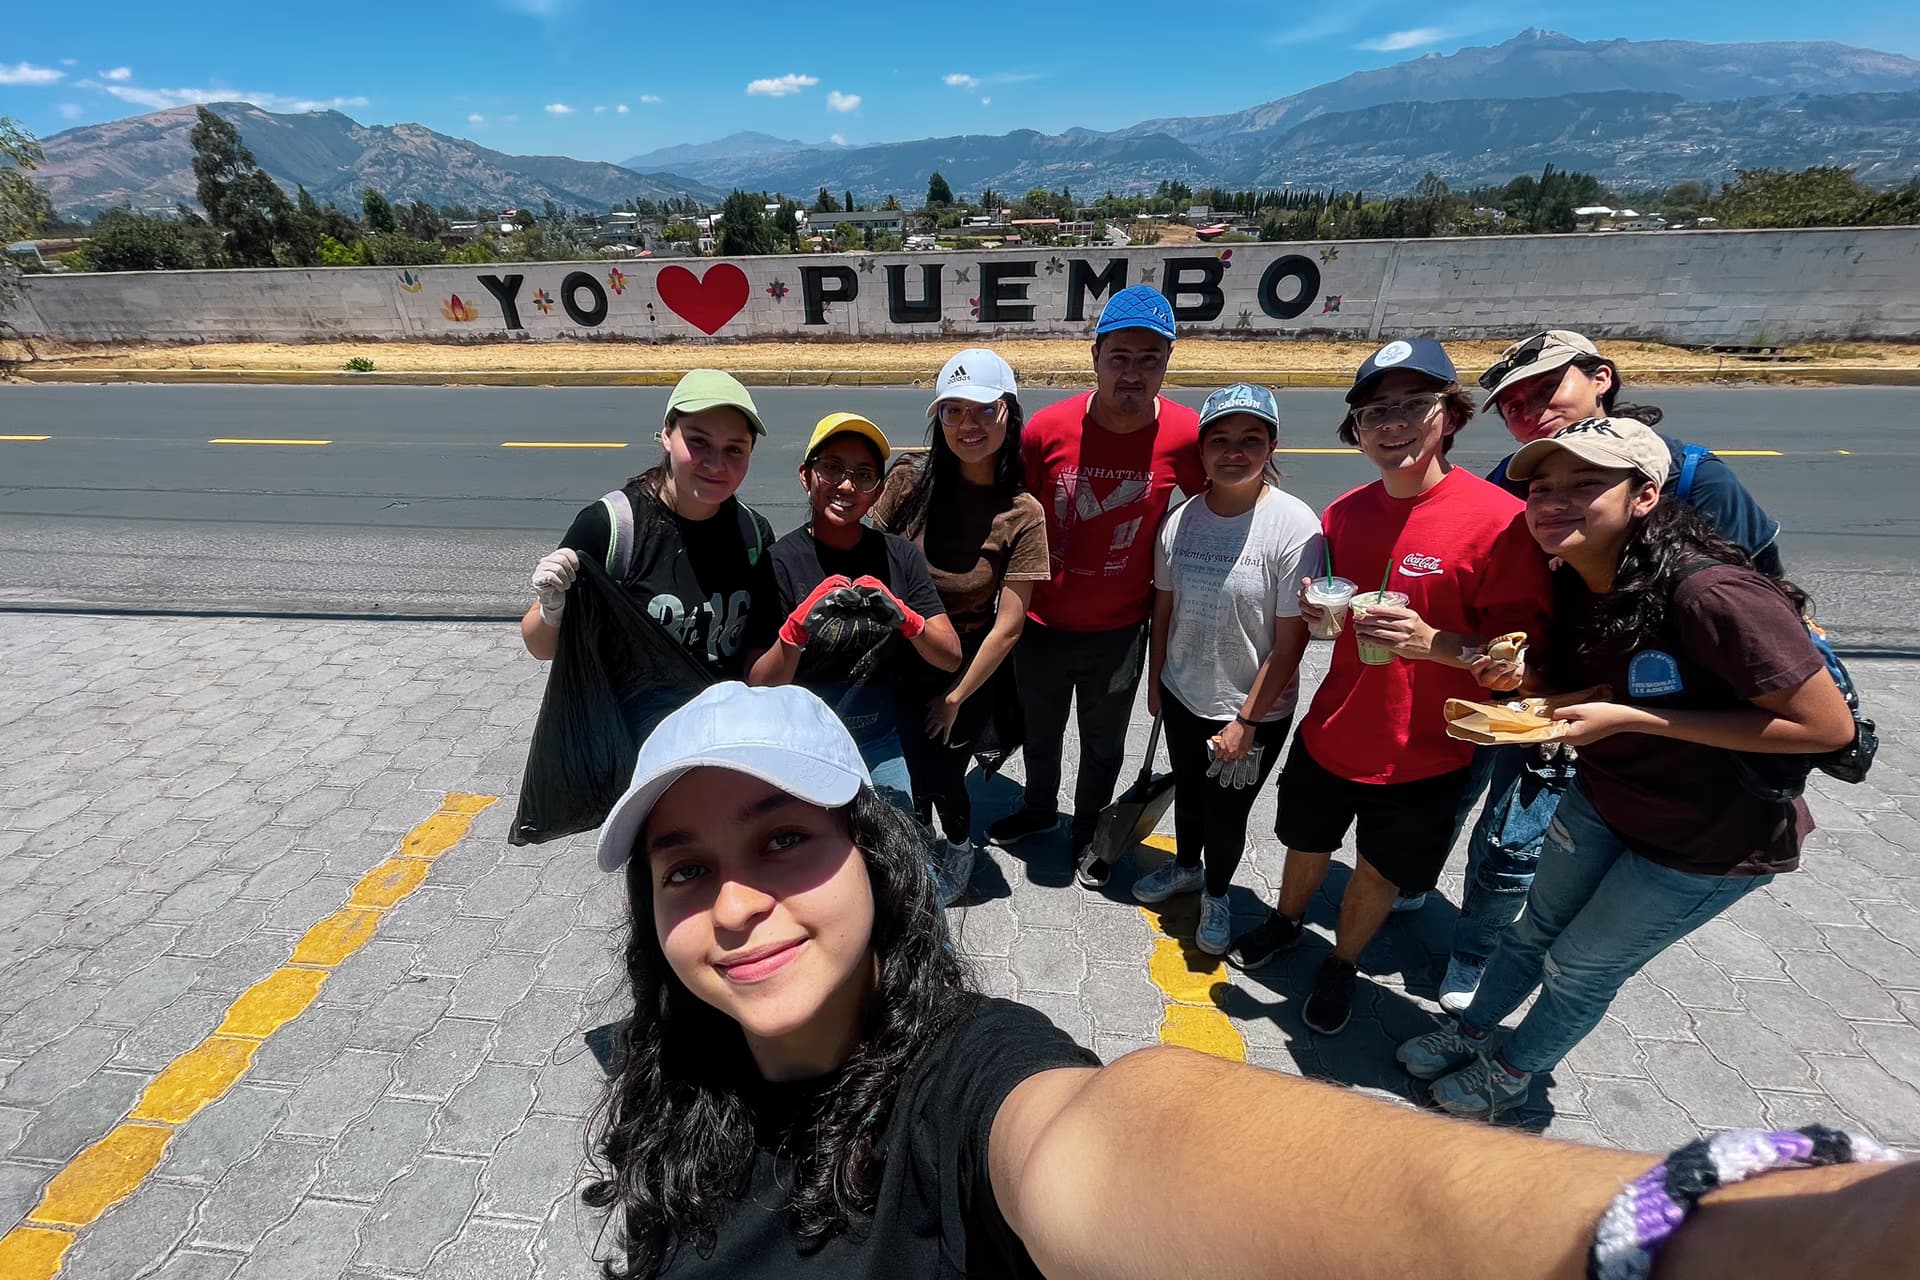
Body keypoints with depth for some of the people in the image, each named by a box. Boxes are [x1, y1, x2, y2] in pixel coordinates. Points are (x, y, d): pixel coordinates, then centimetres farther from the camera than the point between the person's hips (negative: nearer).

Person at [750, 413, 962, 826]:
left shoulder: (900, 556, -3)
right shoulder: (780, 560, -12)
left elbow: (951, 657, -8)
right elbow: (761, 687, -16)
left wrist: (903, 617, -27)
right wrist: (799, 626, -34)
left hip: (881, 746, 3)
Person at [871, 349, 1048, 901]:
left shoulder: (1022, 514, -15)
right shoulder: (908, 483, -13)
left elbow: (1008, 625, -13)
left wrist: (956, 696, -10)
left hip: (967, 672, -1)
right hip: (898, 665, 2)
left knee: (940, 778, 9)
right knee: (905, 778, 15)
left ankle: (960, 849, 46)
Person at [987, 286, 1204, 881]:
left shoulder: (1185, 435, -17)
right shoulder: (1047, 428, -17)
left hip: (1119, 631, -1)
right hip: (1042, 624, 1)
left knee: (1104, 747, 20)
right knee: (1039, 732, 24)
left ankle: (1089, 832, 47)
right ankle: (1039, 807, 54)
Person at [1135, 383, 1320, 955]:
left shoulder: (1295, 527, -21)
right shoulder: (1180, 520, -7)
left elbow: (1290, 642, -18)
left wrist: (1246, 722, -15)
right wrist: (1154, 684, 10)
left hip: (1255, 712, -4)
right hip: (1182, 697, 4)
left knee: (1226, 813, 12)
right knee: (1188, 791, 24)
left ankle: (1216, 894, 43)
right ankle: (1185, 866, 53)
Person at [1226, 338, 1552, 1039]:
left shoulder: (1500, 519, -20)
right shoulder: (1344, 513, -4)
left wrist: (1434, 642, -32)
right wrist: (1318, 609, -11)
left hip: (1422, 756, -3)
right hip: (1330, 736, 4)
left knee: (1379, 875, 18)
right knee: (1307, 844, 25)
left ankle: (1340, 965, 47)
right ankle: (1286, 921, 55)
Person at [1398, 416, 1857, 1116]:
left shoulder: (1713, 594, -33)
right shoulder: (1572, 584, -11)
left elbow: (1828, 726, -27)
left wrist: (1633, 719, -32)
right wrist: (1522, 675, -18)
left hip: (1712, 840, -5)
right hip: (1602, 799, 6)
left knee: (1580, 968, 12)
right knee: (1535, 929, 22)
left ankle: (1509, 1074, 39)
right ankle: (1467, 1033, 45)